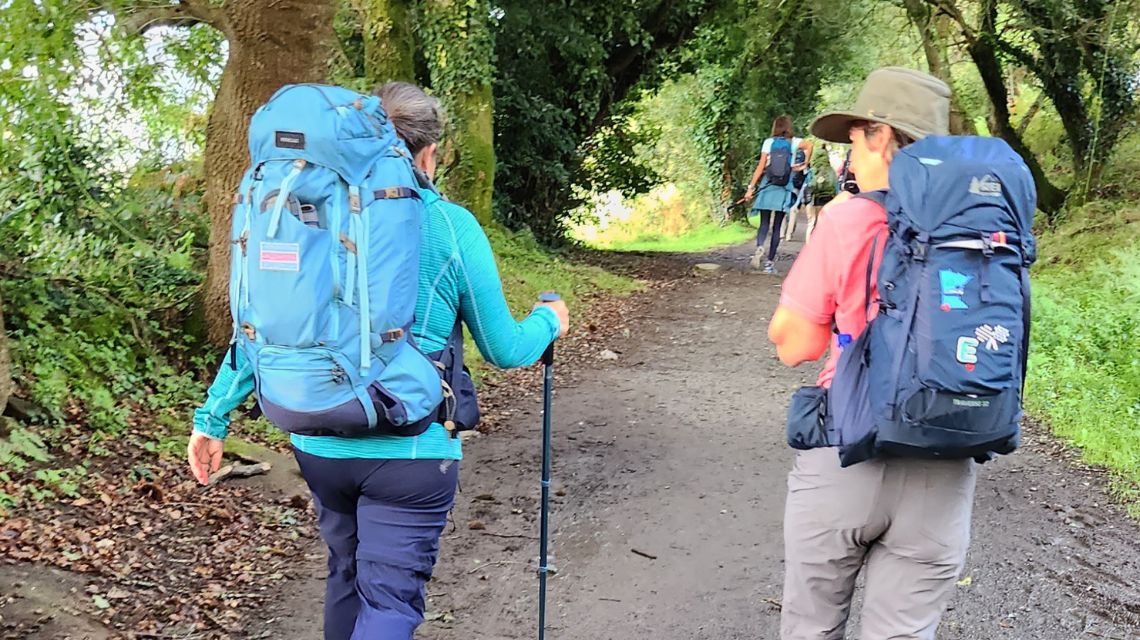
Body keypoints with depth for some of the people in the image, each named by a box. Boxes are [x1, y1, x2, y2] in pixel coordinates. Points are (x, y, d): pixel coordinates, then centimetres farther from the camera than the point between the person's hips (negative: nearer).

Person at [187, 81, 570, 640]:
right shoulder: (451, 226, -8)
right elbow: (502, 350, 0)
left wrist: (213, 416, 11)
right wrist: (549, 320, 20)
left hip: (319, 443, 5)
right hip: (408, 450, -5)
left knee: (346, 573, 24)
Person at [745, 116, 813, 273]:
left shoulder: (768, 142, 3)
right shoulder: (793, 142, 3)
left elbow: (760, 167, -1)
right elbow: (809, 144, -17)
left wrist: (751, 187, 1)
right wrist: (805, 164, -4)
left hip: (767, 186, 0)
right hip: (784, 188, 0)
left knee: (764, 223, 6)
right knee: (777, 226, 7)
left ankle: (759, 247, -24)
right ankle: (770, 262, 5)